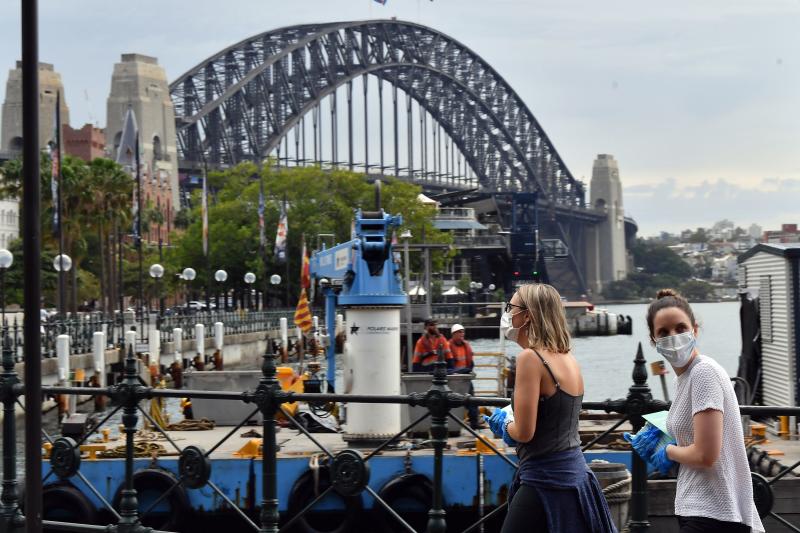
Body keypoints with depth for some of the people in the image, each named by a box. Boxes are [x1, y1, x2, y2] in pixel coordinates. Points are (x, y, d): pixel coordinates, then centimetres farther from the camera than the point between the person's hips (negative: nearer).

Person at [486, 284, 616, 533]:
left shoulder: (530, 358, -15)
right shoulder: (568, 358, 10)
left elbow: (524, 432, -17)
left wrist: (504, 423, 4)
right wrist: (510, 421, 13)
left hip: (546, 482, -9)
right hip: (576, 475, 9)